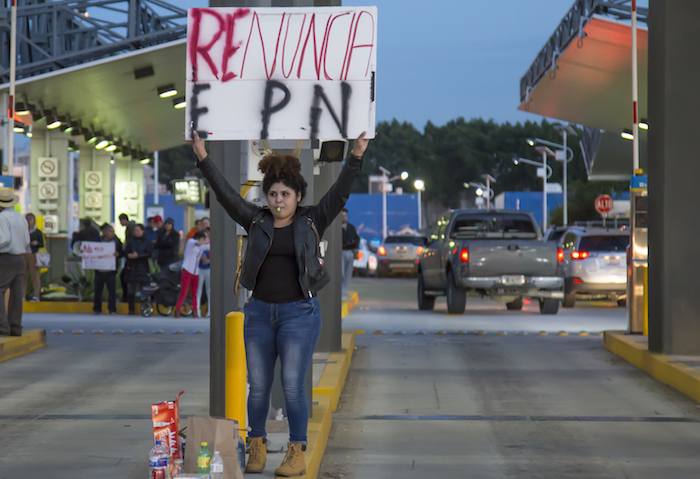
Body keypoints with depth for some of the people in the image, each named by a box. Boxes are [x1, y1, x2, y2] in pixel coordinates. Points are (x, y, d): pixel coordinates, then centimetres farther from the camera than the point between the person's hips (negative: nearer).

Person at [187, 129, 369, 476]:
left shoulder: (312, 221, 1)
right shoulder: (257, 221, 6)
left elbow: (340, 192, -8)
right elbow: (226, 194, 0)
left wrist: (356, 155, -20)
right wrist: (202, 158, -8)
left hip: (300, 312, -3)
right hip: (259, 313, 3)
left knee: (293, 385, -6)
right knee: (258, 386, 6)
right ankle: (257, 447, 20)